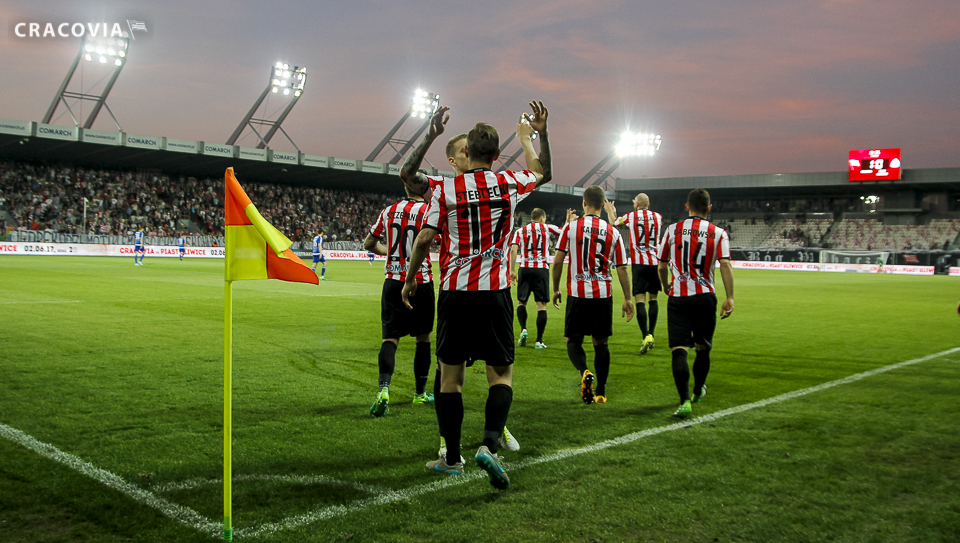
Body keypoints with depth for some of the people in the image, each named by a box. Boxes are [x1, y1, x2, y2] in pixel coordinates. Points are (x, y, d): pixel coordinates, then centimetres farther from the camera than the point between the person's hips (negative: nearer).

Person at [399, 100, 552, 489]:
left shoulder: (445, 189, -2)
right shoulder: (510, 183, 3)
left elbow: (425, 238, -3)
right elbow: (543, 172, 23)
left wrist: (410, 280, 11)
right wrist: (531, 135, 35)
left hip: (454, 291, 0)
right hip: (494, 291, 0)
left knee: (450, 375, 10)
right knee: (501, 372, 6)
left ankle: (451, 458, 18)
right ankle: (489, 444, -14)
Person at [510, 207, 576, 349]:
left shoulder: (520, 231, 10)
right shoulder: (547, 228, 7)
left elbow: (513, 249, -3)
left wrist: (512, 270, -2)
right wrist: (569, 221, 33)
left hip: (525, 269, 1)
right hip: (541, 269, -1)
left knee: (521, 302, 15)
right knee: (542, 305, 1)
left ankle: (523, 329, -7)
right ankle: (539, 340, 0)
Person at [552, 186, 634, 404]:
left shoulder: (571, 227, -3)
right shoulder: (613, 232, 3)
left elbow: (557, 261, -4)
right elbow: (622, 268, 4)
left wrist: (555, 290, 9)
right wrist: (627, 299, 11)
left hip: (578, 294, -2)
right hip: (604, 294, 2)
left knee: (573, 340, 9)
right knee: (601, 343, 12)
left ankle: (584, 372, -19)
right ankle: (601, 392, 16)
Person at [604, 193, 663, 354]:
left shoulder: (631, 216, 1)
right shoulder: (658, 217, 8)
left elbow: (613, 222, 19)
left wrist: (610, 211, 38)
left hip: (639, 262, -3)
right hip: (655, 261, 3)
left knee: (640, 299, -6)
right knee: (653, 299, 12)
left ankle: (645, 336, -16)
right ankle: (651, 334, 14)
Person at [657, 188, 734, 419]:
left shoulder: (672, 230, 4)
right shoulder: (718, 233, 1)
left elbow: (662, 266, 9)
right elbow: (725, 265, -12)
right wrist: (730, 298, -11)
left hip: (678, 297, -1)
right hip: (705, 297, 1)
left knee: (679, 349, -6)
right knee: (703, 348, 19)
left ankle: (685, 400, -20)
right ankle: (698, 390, 39)